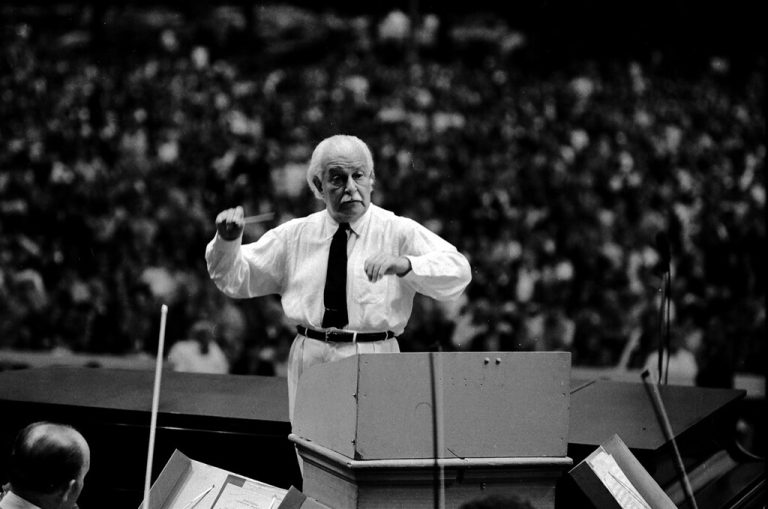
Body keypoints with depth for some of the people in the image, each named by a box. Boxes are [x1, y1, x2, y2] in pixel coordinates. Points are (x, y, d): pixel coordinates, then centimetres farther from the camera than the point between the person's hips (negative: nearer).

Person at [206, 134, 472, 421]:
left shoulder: (398, 231, 0)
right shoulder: (295, 235, 10)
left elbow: (458, 272, -13)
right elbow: (235, 279, 13)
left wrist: (403, 264, -30)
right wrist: (227, 240, -8)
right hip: (309, 360, 3)